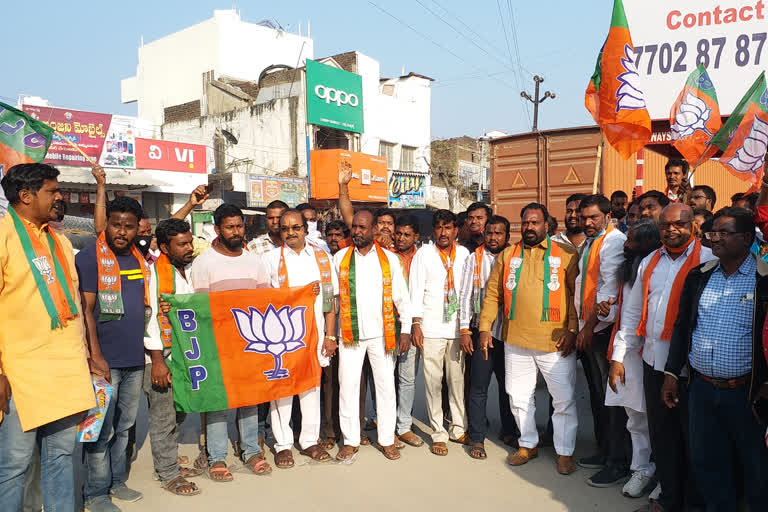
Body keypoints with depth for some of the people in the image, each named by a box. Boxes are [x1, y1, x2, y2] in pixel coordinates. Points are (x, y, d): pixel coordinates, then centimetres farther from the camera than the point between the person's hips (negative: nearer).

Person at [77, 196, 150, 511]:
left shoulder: (140, 258, 11)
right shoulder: (90, 257, -9)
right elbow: (86, 309, -13)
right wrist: (96, 356, -17)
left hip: (134, 358, 6)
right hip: (105, 360, -6)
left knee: (124, 426, 16)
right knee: (102, 430, 2)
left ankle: (117, 481, 30)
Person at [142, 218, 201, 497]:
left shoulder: (191, 270, 10)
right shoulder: (153, 272, -13)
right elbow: (149, 317, -17)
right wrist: (157, 359, -19)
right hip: (160, 357, -7)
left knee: (178, 412, 16)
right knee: (163, 417, 1)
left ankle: (169, 463, 31)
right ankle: (168, 475, 13)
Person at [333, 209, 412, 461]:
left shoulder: (389, 259, 3)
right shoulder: (340, 258, 6)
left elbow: (401, 297, 4)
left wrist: (405, 329, -3)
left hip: (382, 333, 0)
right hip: (350, 334, 1)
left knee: (386, 385, 5)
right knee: (348, 386, 3)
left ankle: (386, 440, 19)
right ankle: (350, 441, 17)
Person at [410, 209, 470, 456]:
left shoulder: (464, 254, 9)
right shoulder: (424, 253, 2)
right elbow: (416, 289, 0)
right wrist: (416, 324, -7)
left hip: (458, 328, 2)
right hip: (431, 328, -2)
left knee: (458, 379, 7)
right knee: (433, 381, 0)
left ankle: (459, 429, 21)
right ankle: (439, 434, 10)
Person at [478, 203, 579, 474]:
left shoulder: (566, 255, 1)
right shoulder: (507, 256, 9)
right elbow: (492, 293, 9)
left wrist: (572, 330, -9)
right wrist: (485, 327, 2)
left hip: (555, 341, -3)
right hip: (515, 340, 3)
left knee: (564, 398, 3)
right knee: (519, 396, 13)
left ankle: (565, 452, 21)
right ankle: (528, 444, 32)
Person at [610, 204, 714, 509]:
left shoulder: (709, 261, -6)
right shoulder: (650, 263, 12)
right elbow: (633, 311, 15)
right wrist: (619, 355, 11)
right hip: (654, 363, 5)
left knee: (692, 436, 8)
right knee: (661, 435, 15)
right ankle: (669, 499, 31)